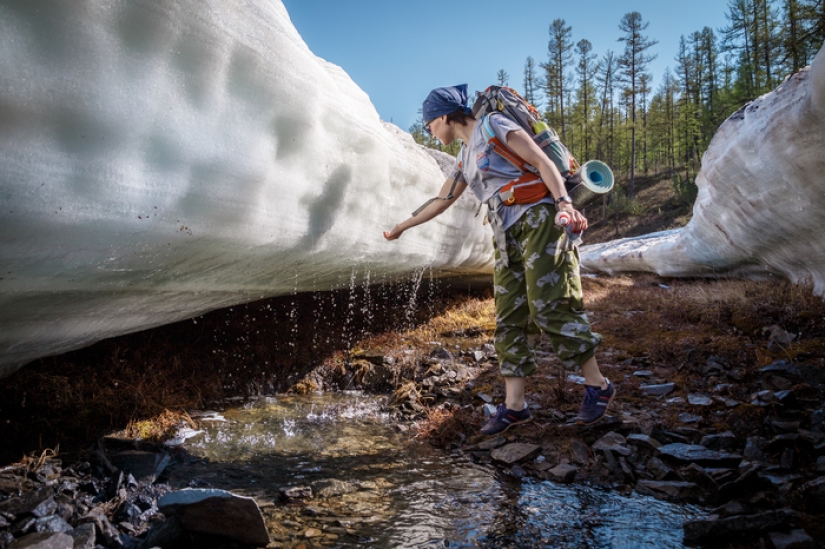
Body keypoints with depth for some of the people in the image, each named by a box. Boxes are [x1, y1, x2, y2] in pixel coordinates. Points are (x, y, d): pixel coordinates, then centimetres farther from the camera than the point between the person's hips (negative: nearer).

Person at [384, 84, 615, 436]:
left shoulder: (493, 125, 0)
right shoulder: (465, 157, 23)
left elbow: (541, 161, -10)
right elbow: (441, 201, 32)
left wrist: (564, 203, -25)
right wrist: (401, 228, 40)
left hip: (537, 220, -8)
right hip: (507, 235, 8)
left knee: (549, 306, -13)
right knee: (508, 317, 1)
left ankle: (597, 386, 1)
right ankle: (513, 405, 3)